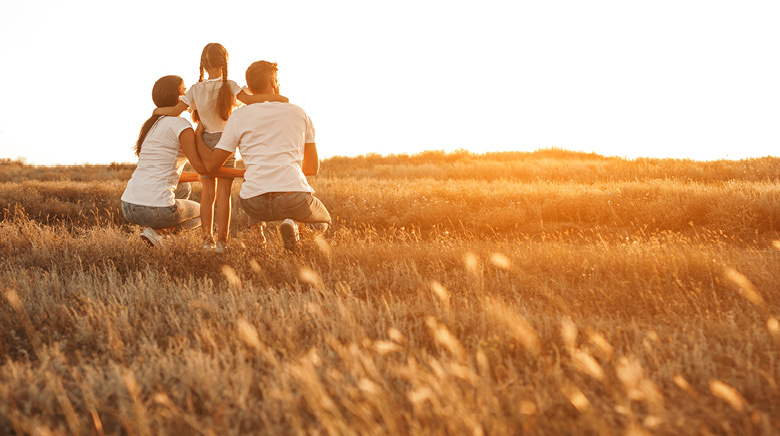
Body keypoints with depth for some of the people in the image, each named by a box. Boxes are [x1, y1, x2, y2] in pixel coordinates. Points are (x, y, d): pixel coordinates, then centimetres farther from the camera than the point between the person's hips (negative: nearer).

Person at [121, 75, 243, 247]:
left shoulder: (151, 124, 19)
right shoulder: (181, 125, -6)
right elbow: (201, 166, -15)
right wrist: (241, 173, -8)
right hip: (156, 210, -7)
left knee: (184, 188, 35)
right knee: (201, 213, 25)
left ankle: (155, 230, 13)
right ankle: (157, 231, -1)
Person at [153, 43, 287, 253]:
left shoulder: (196, 89, -1)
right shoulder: (229, 86, -7)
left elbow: (175, 110, -3)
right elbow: (249, 99, -20)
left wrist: (158, 110, 16)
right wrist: (277, 98, -13)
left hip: (204, 143, 3)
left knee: (208, 193, 12)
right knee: (224, 194, -1)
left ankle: (207, 239, 11)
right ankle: (221, 241, -3)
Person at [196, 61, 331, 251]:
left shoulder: (239, 116, 8)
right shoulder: (299, 113, 14)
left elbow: (211, 163, 11)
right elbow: (313, 168, 20)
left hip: (256, 204, 3)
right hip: (295, 199, -3)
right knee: (323, 221, 30)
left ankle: (256, 227, 10)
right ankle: (292, 225, -6)